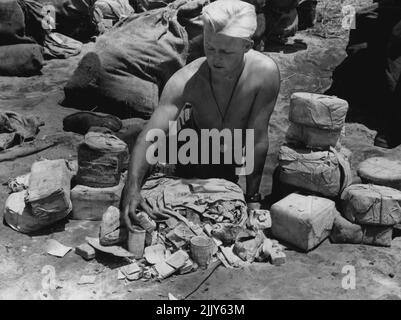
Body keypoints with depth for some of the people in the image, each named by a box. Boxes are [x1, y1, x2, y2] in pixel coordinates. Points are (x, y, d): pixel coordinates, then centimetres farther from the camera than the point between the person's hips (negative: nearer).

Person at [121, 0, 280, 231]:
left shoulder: (265, 73, -35)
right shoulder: (185, 81, -34)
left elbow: (258, 140, -28)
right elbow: (149, 137, -38)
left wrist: (253, 198, -22)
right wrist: (132, 188, -54)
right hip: (195, 149, 0)